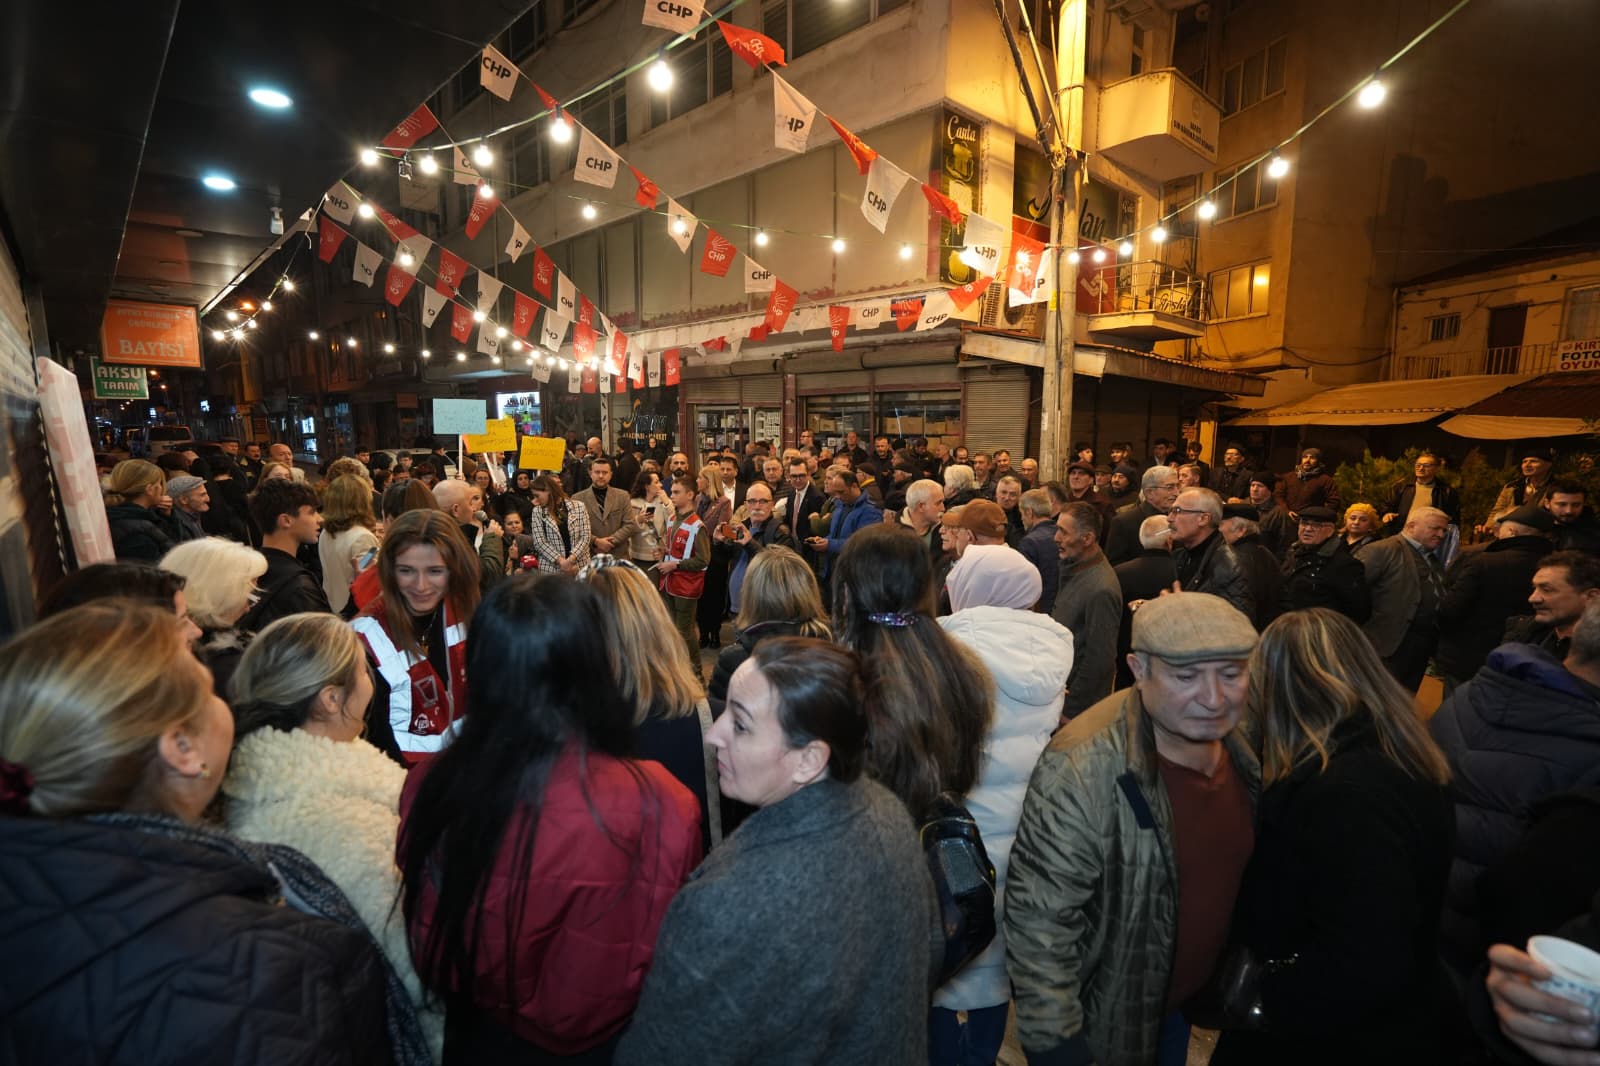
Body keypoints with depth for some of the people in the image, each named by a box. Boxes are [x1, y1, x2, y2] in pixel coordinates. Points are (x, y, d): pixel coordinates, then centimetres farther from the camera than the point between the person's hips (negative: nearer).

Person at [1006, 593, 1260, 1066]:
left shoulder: (1246, 748, -9)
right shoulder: (1080, 772, -33)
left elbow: (1247, 873, 8)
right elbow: (1040, 923, -26)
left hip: (1180, 1008, 6)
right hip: (1096, 1023, -6)